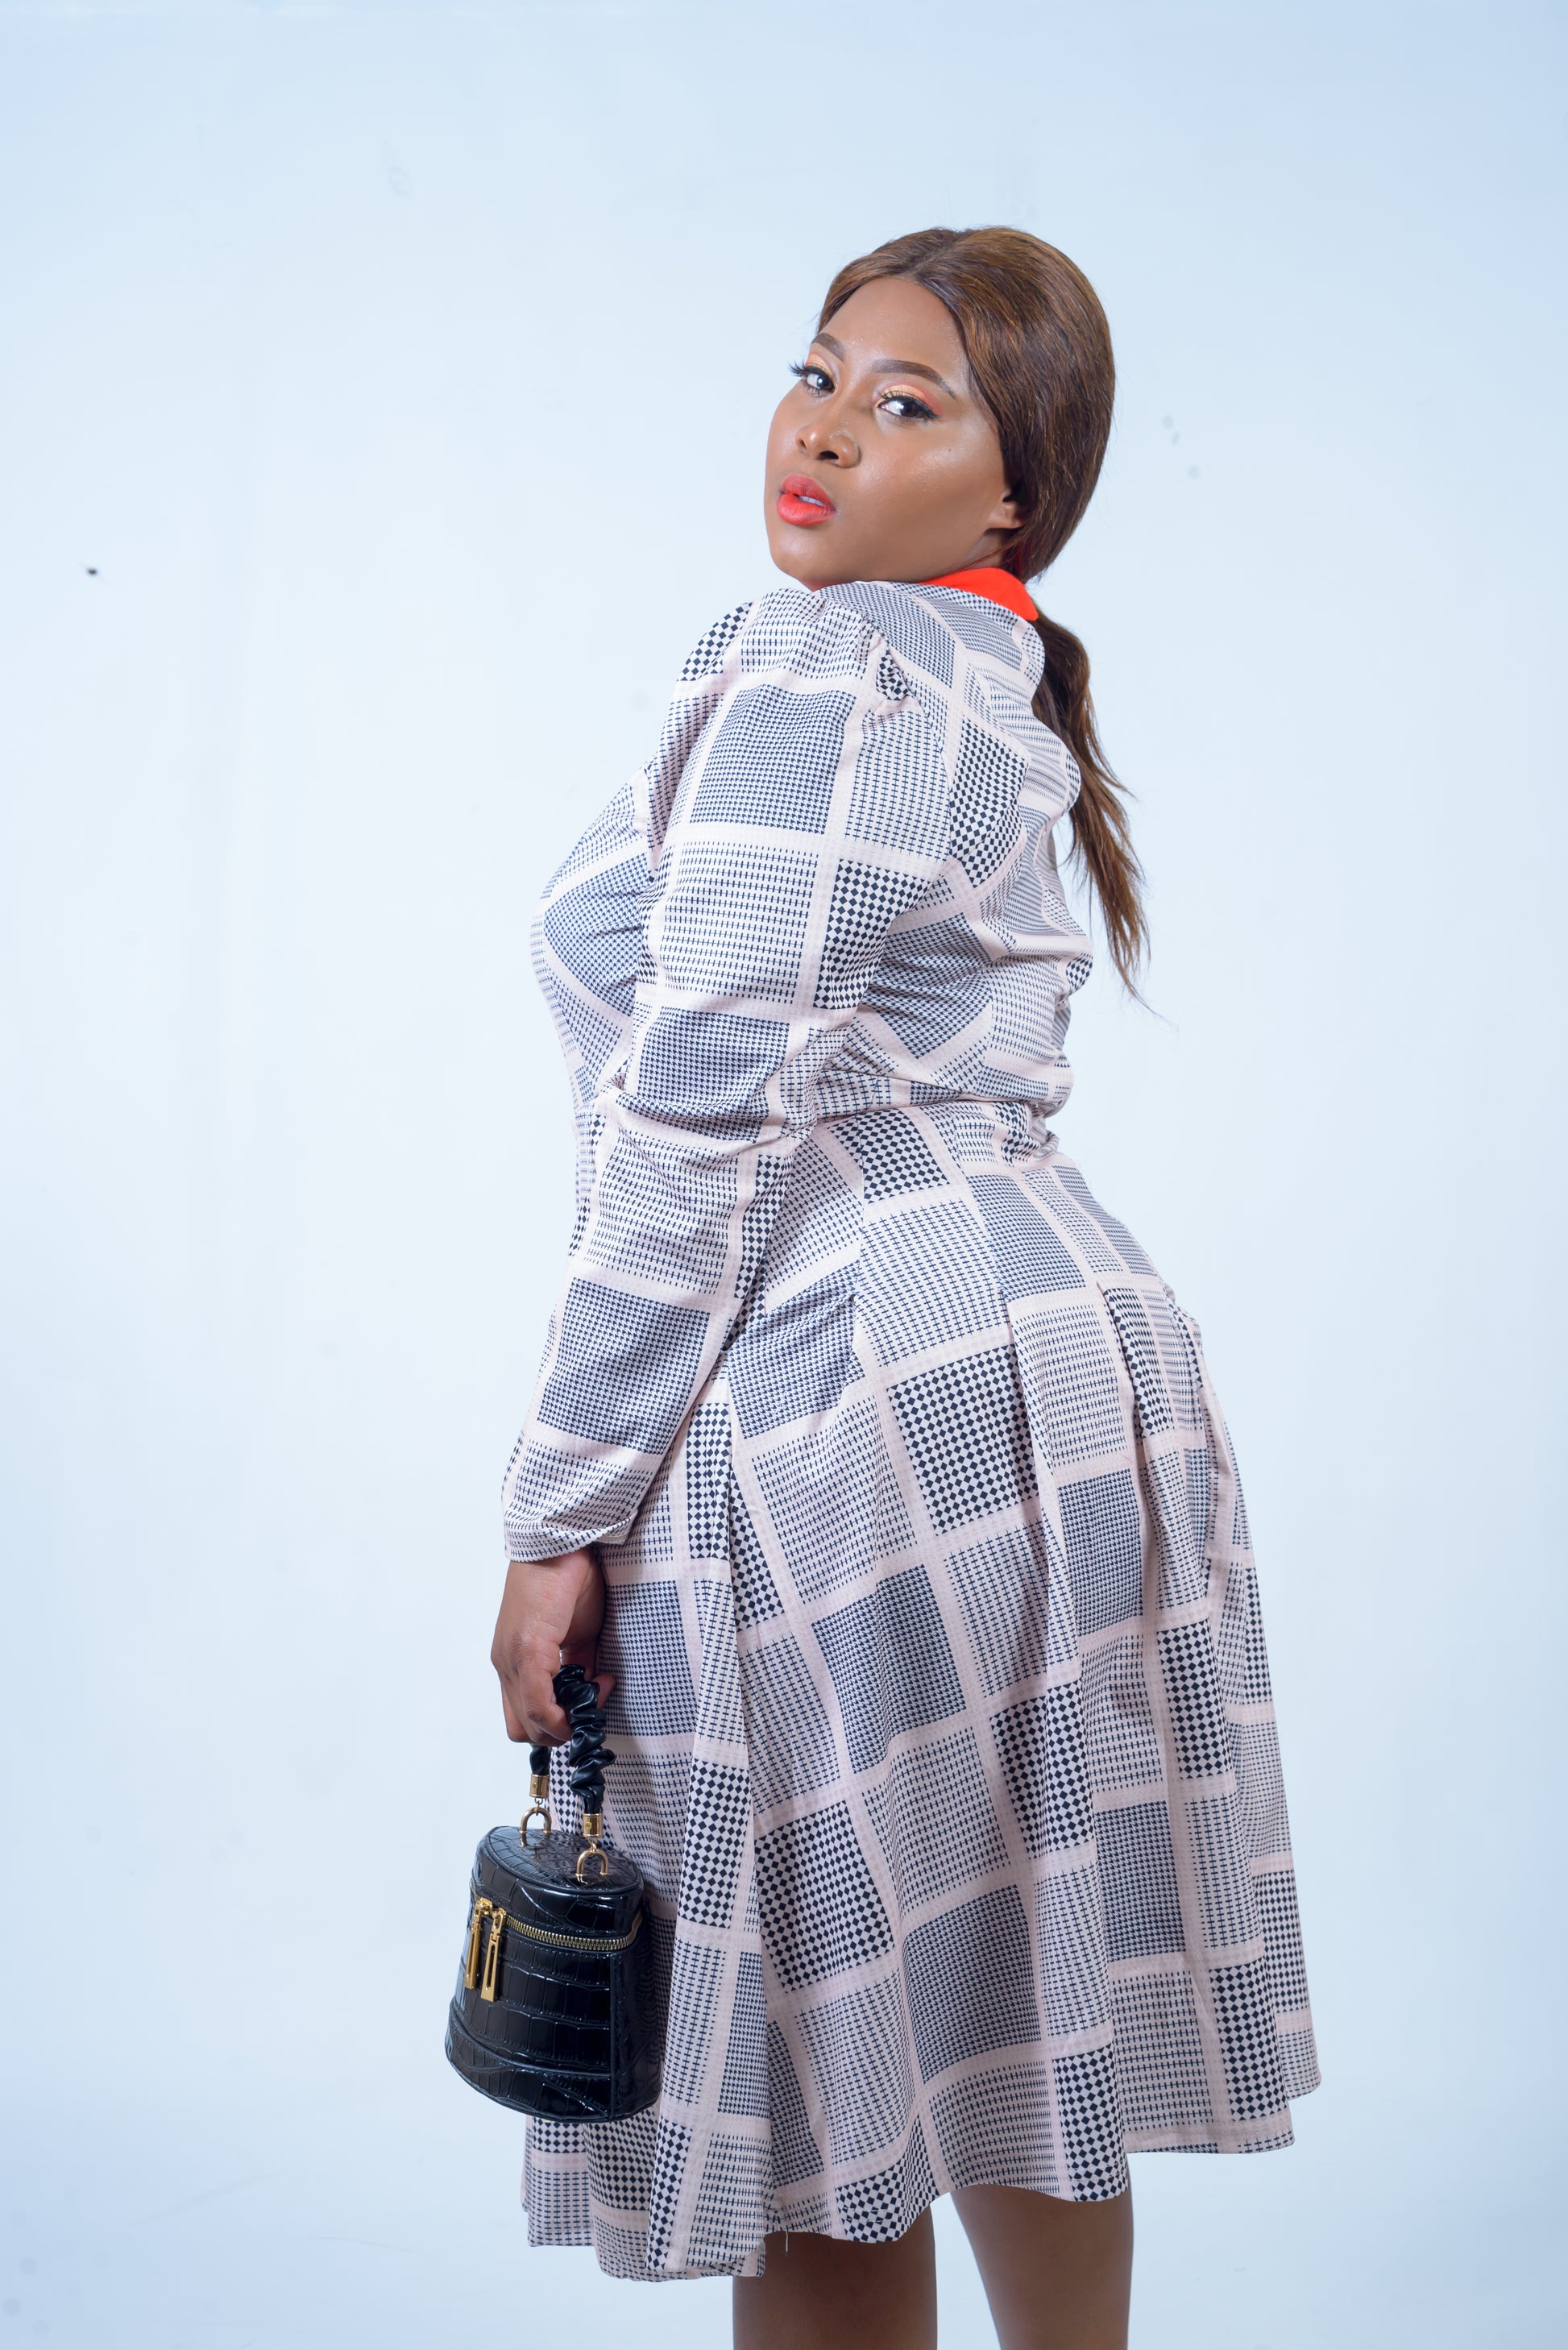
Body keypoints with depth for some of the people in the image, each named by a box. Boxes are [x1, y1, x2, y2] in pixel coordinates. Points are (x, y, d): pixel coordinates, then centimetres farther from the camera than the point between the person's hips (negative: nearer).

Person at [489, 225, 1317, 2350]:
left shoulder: (814, 665, -10)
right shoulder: (1010, 703, 19)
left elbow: (702, 1117, -17)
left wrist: (561, 1513, -15)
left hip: (852, 1385, -10)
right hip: (1062, 1354, 10)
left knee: (826, 2073, 0)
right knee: (1028, 2025, 17)